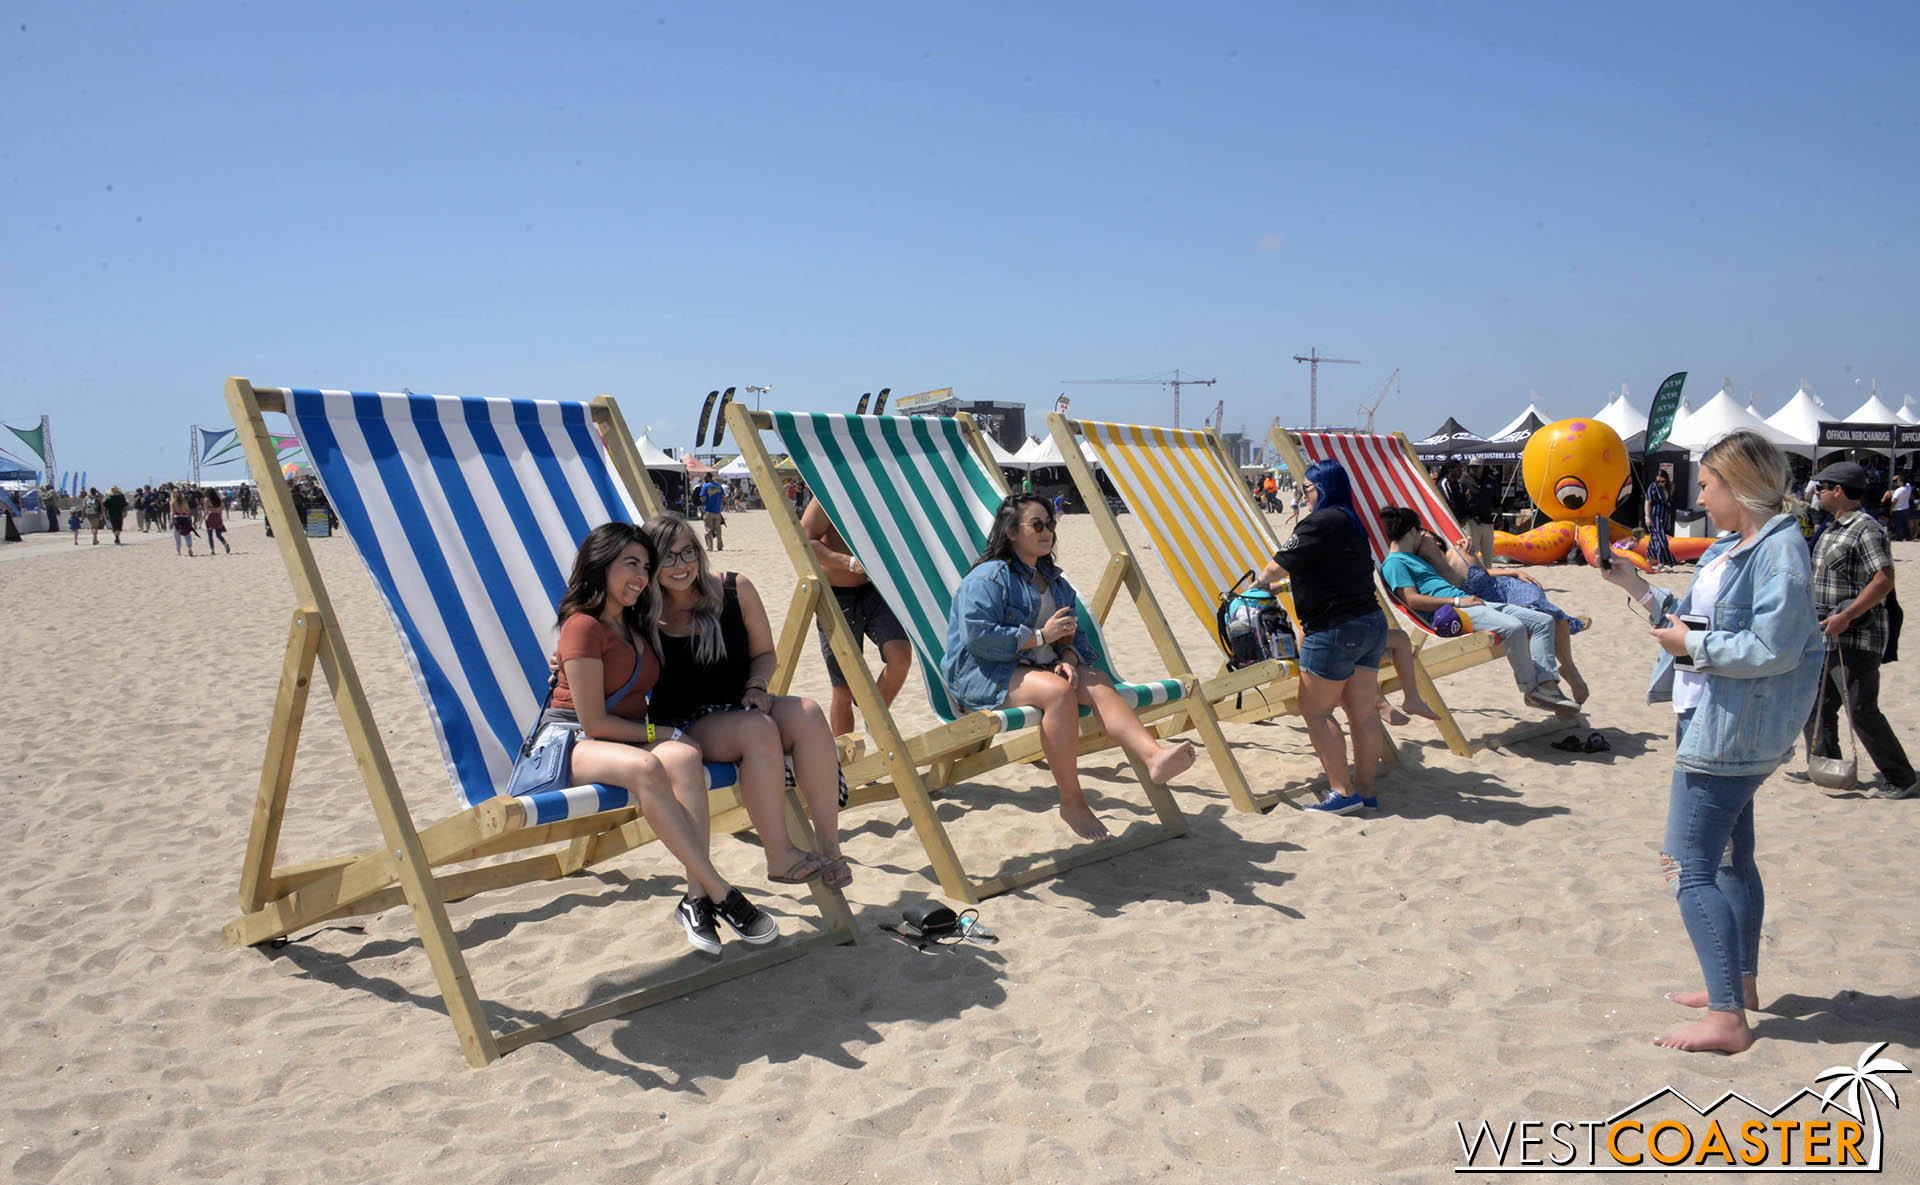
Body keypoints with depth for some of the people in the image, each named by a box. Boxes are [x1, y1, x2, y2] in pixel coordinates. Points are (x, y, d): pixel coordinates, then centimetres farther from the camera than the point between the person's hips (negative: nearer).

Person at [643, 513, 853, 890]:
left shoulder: (734, 590, 0)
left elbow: (764, 652, 12)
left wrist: (757, 686, -8)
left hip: (741, 707, 3)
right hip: (685, 727, -3)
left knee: (807, 714, -27)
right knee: (758, 729, -34)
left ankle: (829, 845, -24)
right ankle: (779, 856, -25)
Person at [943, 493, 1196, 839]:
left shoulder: (1052, 578, 19)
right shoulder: (988, 577, -8)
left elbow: (1070, 633, 20)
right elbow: (978, 638, -19)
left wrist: (1068, 658, -5)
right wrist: (1041, 636, -17)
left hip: (1037, 666, 8)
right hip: (985, 674, -7)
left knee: (1098, 683, -21)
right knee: (1058, 691, -34)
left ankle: (1153, 755, -43)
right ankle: (1071, 801, -26)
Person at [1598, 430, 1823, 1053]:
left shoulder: (1780, 550, -18)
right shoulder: (1732, 547, 12)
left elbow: (1772, 649, -25)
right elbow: (1696, 619, 17)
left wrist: (1691, 644, -16)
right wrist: (1637, 586, 13)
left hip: (1730, 733, -11)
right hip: (1717, 724, 11)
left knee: (1690, 866, -10)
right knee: (1729, 859, 21)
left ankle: (1726, 1019, -6)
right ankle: (1740, 984, 36)